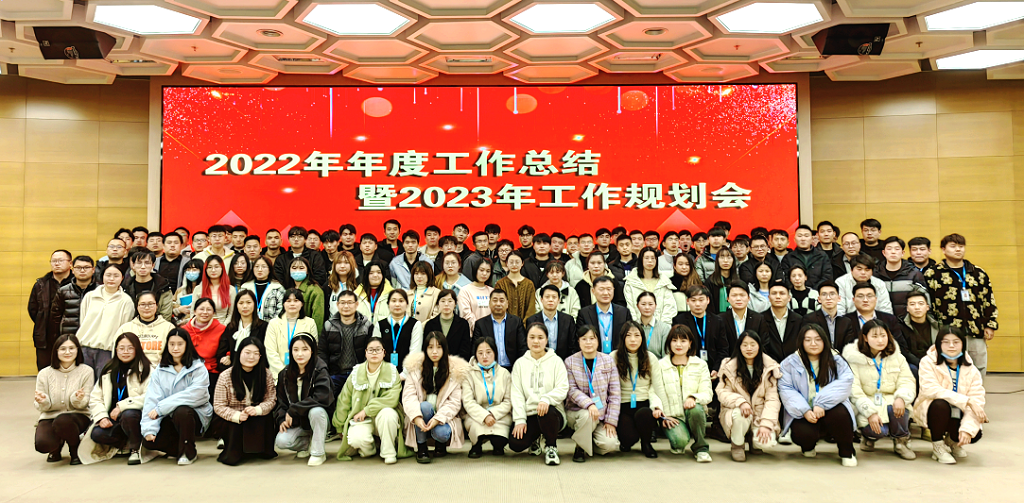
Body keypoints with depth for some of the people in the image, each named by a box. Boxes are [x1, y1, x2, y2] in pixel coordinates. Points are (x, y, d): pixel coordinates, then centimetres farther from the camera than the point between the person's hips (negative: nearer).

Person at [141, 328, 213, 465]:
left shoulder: (198, 369, -8)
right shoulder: (159, 371, 5)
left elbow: (194, 395, -22)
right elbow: (151, 399, -4)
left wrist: (161, 407, -22)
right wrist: (149, 428, -16)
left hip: (195, 416, -4)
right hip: (170, 419, 4)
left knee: (181, 411, -35)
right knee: (148, 441, -18)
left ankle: (189, 452, -10)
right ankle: (179, 448, 11)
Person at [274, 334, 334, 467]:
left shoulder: (320, 371, -13)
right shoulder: (285, 374, 3)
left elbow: (322, 398, -26)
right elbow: (280, 402, 10)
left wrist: (293, 410, -22)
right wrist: (282, 419, -10)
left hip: (318, 420, -4)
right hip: (296, 423, 4)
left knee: (316, 411, -37)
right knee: (281, 442, -22)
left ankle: (318, 453, -17)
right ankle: (307, 444, 11)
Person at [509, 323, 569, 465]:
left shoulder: (555, 361, 6)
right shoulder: (520, 363, 12)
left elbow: (562, 389, -6)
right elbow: (517, 394, 4)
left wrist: (546, 399, -26)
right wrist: (519, 420, -8)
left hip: (552, 411, -2)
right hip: (529, 414, 2)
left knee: (547, 412, -39)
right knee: (515, 444, -23)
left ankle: (551, 446, -7)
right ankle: (535, 439, 16)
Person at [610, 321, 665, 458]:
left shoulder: (651, 358, 4)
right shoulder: (614, 357, -1)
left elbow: (659, 387, 1)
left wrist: (657, 406, -17)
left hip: (644, 404, 1)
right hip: (623, 406, -1)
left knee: (644, 414, -35)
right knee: (629, 438, -26)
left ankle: (646, 444, 0)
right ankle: (625, 443, 16)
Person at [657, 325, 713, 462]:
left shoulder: (700, 365, 10)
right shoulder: (661, 365, 7)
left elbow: (707, 394, 1)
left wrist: (693, 398, -22)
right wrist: (663, 415, -15)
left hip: (694, 414, 1)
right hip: (672, 416, -1)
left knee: (696, 408, -35)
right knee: (680, 440, -31)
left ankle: (700, 447, -10)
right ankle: (677, 444, 9)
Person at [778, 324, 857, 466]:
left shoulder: (836, 361, 5)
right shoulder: (790, 363, 4)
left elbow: (845, 382, -13)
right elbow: (786, 390, -6)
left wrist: (821, 403, -27)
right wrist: (805, 411, -23)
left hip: (828, 411, 0)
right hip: (802, 414, 0)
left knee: (840, 413, -34)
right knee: (804, 433, -31)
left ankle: (847, 453, -4)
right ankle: (808, 447, 12)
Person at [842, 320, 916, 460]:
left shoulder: (897, 357, 10)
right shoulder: (854, 358, -4)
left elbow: (907, 381, 0)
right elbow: (854, 391, -9)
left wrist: (901, 397, -23)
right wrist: (870, 412, -21)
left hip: (890, 401, 3)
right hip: (866, 406, -3)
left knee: (898, 409, -33)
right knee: (878, 431, -30)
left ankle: (901, 441, -1)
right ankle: (870, 437, 11)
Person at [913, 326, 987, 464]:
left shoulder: (972, 370, -3)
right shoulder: (928, 362, -12)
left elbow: (977, 401, -13)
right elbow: (930, 389, -27)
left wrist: (968, 428, -28)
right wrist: (967, 401, -33)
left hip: (957, 415, 3)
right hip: (929, 412, -3)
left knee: (975, 434, -24)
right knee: (941, 404, -36)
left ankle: (952, 440, 15)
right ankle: (937, 446, -12)